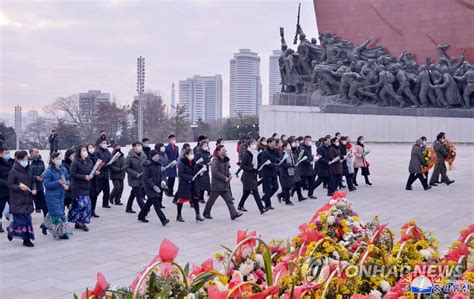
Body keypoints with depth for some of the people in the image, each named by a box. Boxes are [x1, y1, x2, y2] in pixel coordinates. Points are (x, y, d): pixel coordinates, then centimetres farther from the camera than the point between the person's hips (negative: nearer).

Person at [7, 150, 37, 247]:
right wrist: (19, 186, -23)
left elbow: (33, 181, 15)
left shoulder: (29, 169, 8)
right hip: (17, 200, -5)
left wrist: (34, 189, -4)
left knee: (26, 218, 4)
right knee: (21, 218, -4)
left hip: (28, 199, 5)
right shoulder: (13, 171, -8)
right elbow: (10, 185, -6)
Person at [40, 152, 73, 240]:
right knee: (57, 213, -6)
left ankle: (45, 224, 42)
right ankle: (61, 232, 2)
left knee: (53, 212, 18)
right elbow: (46, 184, -19)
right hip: (52, 196, -7)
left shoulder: (63, 169, 5)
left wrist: (67, 185, -8)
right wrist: (59, 182, -28)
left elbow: (68, 179, 14)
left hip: (61, 195, 7)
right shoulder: (48, 171, -14)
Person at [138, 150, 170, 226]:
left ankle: (141, 216, 33)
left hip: (158, 187, 7)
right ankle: (163, 220, -19)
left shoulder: (159, 164, 9)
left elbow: (162, 173, 10)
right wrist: (153, 186, -20)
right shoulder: (148, 165, -12)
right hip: (150, 188, -7)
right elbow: (145, 178, -14)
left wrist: (163, 181, -13)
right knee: (157, 204, -13)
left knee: (149, 202, 18)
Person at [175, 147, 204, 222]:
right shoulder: (182, 163, -15)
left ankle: (198, 215, 5)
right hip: (184, 184, -6)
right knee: (181, 199, 6)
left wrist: (200, 173, -3)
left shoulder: (193, 162, 6)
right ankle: (179, 216, 20)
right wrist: (190, 177, -23)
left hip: (193, 183, 6)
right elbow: (180, 174, -19)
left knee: (195, 199, 1)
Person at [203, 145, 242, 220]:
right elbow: (215, 173, -23)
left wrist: (229, 175, 2)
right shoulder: (215, 161, -16)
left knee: (229, 200, 0)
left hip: (225, 185, 8)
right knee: (211, 200, 7)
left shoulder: (225, 160, 10)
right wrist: (224, 178, -19)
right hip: (216, 185, -8)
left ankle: (234, 214, -3)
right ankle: (206, 213, 24)